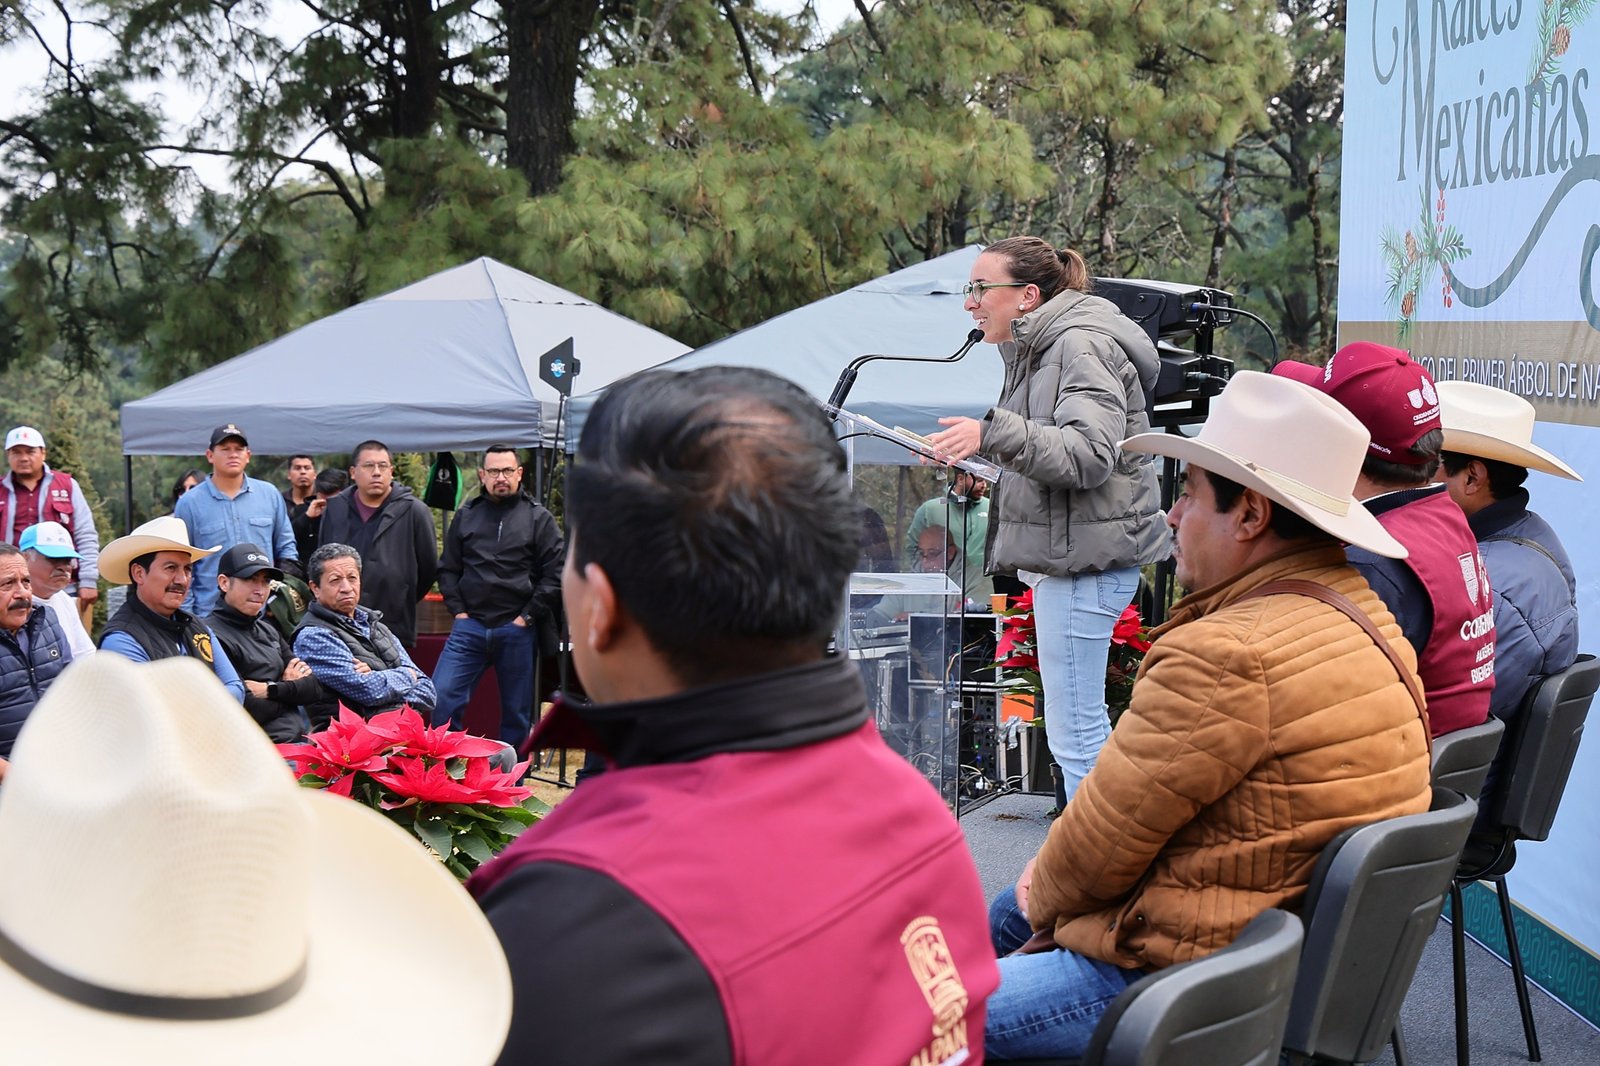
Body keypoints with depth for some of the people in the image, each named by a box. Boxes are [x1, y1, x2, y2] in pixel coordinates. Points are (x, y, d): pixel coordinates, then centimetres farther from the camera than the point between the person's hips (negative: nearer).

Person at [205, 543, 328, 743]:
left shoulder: (268, 631, 21)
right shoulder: (213, 636, -7)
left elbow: (318, 688, 13)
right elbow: (249, 709, -15)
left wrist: (273, 689, -5)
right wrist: (293, 689, 3)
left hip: (303, 740, 8)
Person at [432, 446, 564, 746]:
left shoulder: (539, 518, 3)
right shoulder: (466, 516, 11)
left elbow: (555, 575, -2)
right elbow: (448, 569, 15)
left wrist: (527, 616, -7)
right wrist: (458, 610, 3)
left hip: (517, 630, -2)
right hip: (470, 626, 2)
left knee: (517, 712, 6)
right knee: (442, 696, -10)